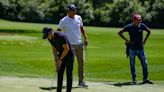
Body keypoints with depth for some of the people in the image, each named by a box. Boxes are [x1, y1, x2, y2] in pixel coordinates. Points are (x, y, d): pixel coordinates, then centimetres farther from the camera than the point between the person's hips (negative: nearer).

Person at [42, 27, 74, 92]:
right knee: (59, 74, 5)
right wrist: (56, 60, 0)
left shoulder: (61, 36, -28)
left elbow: (67, 49, -23)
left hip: (69, 55, -7)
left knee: (69, 74, -5)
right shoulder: (50, 39, -4)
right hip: (61, 55, 7)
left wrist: (60, 59, -17)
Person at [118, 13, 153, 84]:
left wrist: (144, 40, 10)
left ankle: (145, 79, 8)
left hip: (140, 48, 3)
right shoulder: (129, 27, -8)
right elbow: (120, 33, -1)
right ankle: (134, 79, 10)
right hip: (132, 48, -3)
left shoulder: (142, 26, 0)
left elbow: (148, 31, 18)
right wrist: (126, 40, -6)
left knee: (145, 63, 0)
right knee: (132, 64, 2)